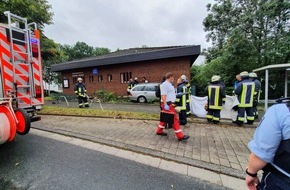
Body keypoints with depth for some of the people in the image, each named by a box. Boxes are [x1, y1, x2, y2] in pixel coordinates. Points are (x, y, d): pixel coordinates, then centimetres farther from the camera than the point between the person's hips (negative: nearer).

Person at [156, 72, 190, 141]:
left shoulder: (169, 84, 17)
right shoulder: (165, 84, -15)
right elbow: (163, 95, -23)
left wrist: (177, 94, 30)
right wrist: (165, 105, -29)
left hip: (169, 104, 11)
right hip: (167, 104, -11)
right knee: (175, 119, -7)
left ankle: (159, 131, 29)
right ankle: (180, 136, 1)